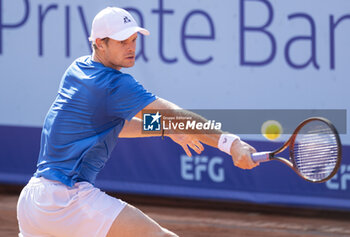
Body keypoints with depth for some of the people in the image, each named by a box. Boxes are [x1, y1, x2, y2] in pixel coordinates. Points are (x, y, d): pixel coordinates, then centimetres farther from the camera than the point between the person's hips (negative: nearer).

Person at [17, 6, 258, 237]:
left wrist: (167, 129, 20)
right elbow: (174, 115, -20)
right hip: (69, 196, -9)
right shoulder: (116, 85, -12)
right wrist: (229, 142, -26)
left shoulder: (77, 69, 14)